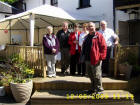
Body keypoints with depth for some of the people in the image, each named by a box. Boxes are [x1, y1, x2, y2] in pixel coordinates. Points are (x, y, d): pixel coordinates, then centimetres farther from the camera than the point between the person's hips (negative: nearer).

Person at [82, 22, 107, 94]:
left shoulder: (99, 35, -5)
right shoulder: (87, 37, 18)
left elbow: (103, 47, -11)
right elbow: (84, 47, 27)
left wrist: (101, 57, -16)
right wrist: (84, 55, 17)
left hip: (95, 60, -8)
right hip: (87, 60, 8)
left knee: (96, 75, -5)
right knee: (90, 75, 15)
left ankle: (99, 90, 7)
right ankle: (93, 88, 29)